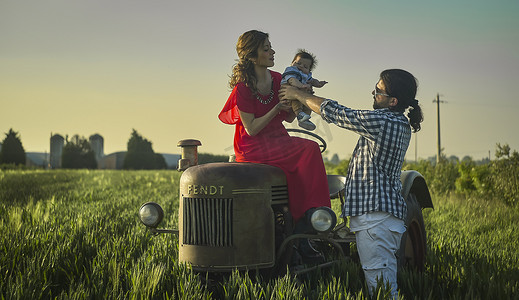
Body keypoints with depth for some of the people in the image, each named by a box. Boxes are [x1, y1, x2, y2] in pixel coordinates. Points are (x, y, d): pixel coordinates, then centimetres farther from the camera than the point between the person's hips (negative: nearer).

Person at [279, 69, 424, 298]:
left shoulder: (380, 122, -17)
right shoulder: (401, 124, 11)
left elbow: (335, 113, -8)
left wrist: (299, 95, 4)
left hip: (374, 214, -10)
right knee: (384, 280, 14)